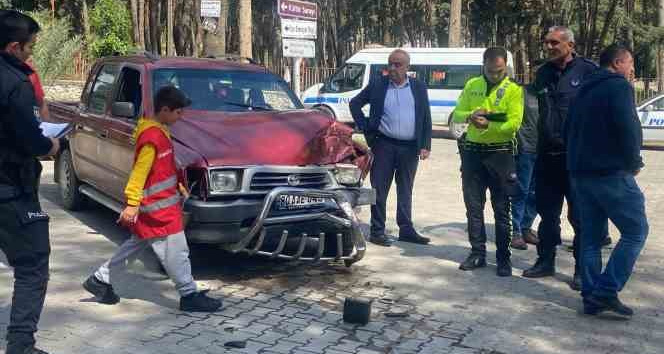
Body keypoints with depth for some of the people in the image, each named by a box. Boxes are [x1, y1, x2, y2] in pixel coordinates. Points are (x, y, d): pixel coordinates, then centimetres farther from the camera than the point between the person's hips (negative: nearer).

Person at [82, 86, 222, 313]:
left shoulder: (159, 131, 10)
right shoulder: (152, 137, -20)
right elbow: (139, 172, -23)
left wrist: (177, 185, 21)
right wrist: (132, 204, -24)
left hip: (161, 203, 10)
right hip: (158, 207, -10)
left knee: (137, 243, 20)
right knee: (175, 251, -2)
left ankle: (99, 280, 27)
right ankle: (189, 295, 8)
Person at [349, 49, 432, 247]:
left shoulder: (419, 88, 7)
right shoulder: (377, 85, 2)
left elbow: (426, 118, 7)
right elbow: (355, 104, 10)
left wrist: (425, 146, -1)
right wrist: (365, 129, 2)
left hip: (410, 147, 2)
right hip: (384, 145, -2)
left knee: (406, 191, 11)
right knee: (379, 190, 0)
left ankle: (406, 230, 20)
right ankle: (377, 231, 8)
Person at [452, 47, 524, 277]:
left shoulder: (513, 90, -3)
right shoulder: (472, 85, 8)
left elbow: (514, 123, -13)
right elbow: (457, 114, 5)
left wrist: (488, 126, -27)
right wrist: (469, 116, -17)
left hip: (500, 154, -4)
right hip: (472, 152, 4)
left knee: (502, 210, 3)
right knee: (473, 207, 9)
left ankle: (504, 258, 12)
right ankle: (477, 253, 20)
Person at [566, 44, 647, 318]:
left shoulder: (585, 90, 19)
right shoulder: (619, 86, -7)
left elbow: (569, 130, 21)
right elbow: (627, 128, -19)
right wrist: (634, 163, -6)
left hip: (580, 173, 9)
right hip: (611, 173, -8)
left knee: (591, 236, 10)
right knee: (636, 231, -1)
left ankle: (591, 297, 11)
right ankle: (606, 291, -7)